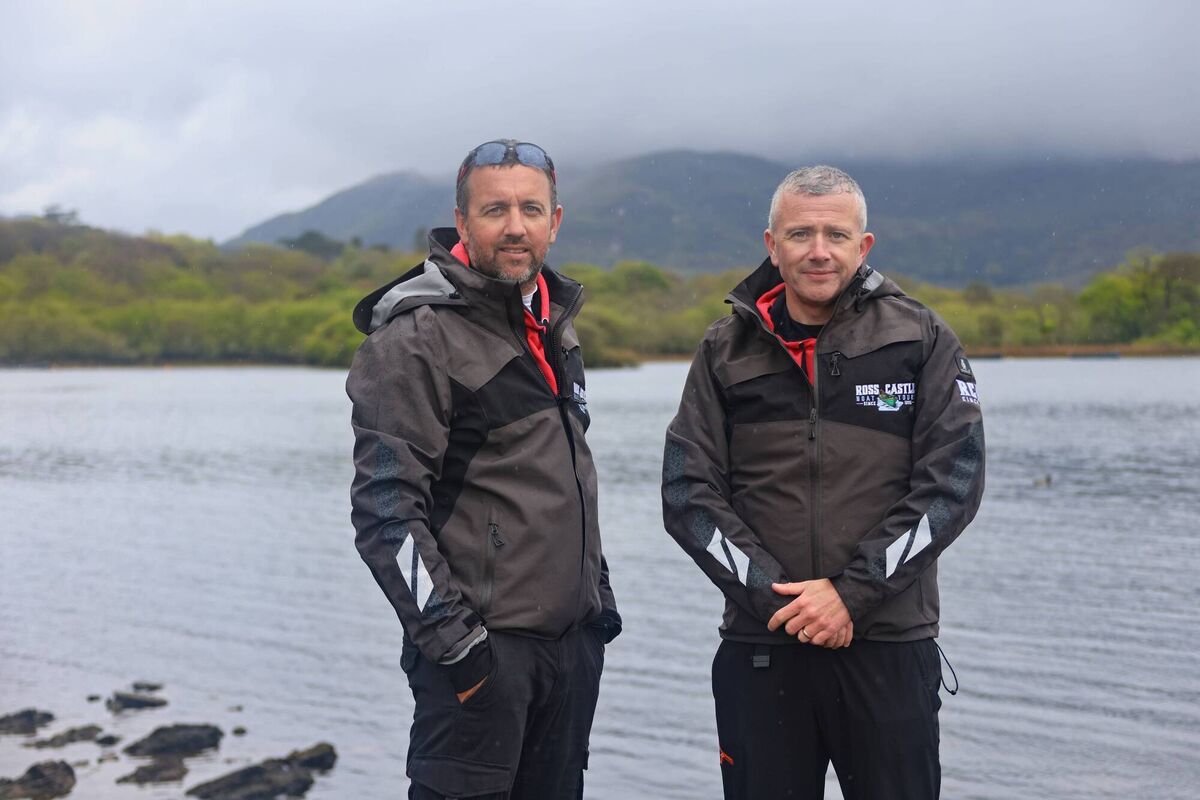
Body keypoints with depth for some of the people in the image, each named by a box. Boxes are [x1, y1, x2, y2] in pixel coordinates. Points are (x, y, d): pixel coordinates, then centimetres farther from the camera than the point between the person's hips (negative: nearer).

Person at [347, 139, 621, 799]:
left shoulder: (555, 326, 13)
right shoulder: (417, 337, -12)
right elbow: (386, 509, -17)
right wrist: (452, 639, -18)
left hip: (573, 644, 8)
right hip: (481, 648, -7)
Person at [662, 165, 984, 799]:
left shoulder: (921, 342, 2)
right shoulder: (727, 352, 6)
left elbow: (953, 481, -5)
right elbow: (688, 492, 1)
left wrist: (852, 592, -12)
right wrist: (773, 596, -10)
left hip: (890, 646, -1)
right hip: (759, 648, 1)